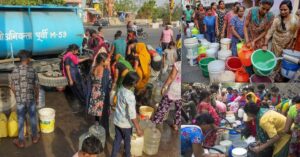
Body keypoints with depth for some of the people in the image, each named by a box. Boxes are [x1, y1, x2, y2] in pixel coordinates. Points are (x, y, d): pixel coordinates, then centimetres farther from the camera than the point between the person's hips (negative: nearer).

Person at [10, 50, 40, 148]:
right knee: (33, 118, 16)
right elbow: (36, 87, -5)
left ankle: (21, 141, 20)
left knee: (21, 120, 11)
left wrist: (17, 96, 15)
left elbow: (12, 87, -2)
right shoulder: (32, 70, -10)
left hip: (19, 100, 1)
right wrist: (37, 98, 9)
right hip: (31, 99, -1)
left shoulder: (15, 71, -7)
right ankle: (35, 137, 30)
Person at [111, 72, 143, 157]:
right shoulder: (130, 96, -32)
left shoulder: (121, 89, -7)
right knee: (127, 140, 21)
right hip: (125, 123, -6)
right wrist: (138, 128, -23)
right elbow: (132, 115, -30)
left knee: (117, 139, 21)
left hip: (117, 120, 6)